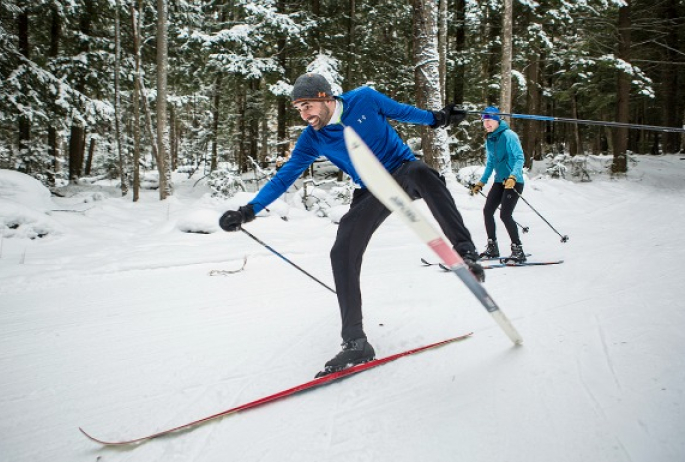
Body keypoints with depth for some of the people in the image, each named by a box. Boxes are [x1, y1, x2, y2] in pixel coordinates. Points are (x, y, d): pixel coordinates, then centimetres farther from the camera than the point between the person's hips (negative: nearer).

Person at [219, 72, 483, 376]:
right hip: (371, 193, 3)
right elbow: (284, 177, -3)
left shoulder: (364, 99, -10)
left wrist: (436, 118, 15)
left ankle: (466, 252, -39)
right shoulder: (312, 139, -5)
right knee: (342, 253, -15)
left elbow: (400, 111, 8)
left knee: (421, 174, -41)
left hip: (403, 171, -2)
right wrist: (248, 210, -11)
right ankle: (355, 343, -10)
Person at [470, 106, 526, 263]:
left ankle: (518, 250, -4)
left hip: (514, 181, -8)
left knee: (505, 214, -15)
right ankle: (492, 248, 15)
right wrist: (481, 182, 18)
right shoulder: (489, 140, 13)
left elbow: (520, 157, -19)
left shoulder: (509, 135, -11)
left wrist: (513, 176, -33)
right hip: (500, 181, 8)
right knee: (487, 211, 3)